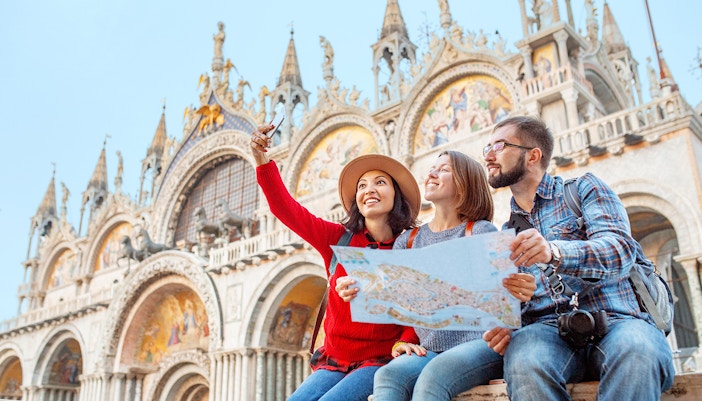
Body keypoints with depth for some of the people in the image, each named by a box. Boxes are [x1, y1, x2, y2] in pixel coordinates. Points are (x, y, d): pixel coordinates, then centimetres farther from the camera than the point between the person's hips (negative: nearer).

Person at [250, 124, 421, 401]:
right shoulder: (339, 239, 6)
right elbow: (286, 209, -1)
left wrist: (405, 341, -23)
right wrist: (263, 162, -11)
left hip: (381, 361, -3)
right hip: (334, 360, 3)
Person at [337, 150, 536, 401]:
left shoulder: (480, 231, 3)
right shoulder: (408, 241, 16)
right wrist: (358, 291, -12)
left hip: (478, 343, -3)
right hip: (429, 350, 3)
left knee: (432, 377, -33)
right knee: (387, 376, -28)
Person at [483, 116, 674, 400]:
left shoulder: (584, 188, 11)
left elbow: (621, 250, -8)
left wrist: (554, 252, -28)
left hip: (617, 321, -2)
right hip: (548, 330, 3)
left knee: (637, 349, -38)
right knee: (523, 360, -34)